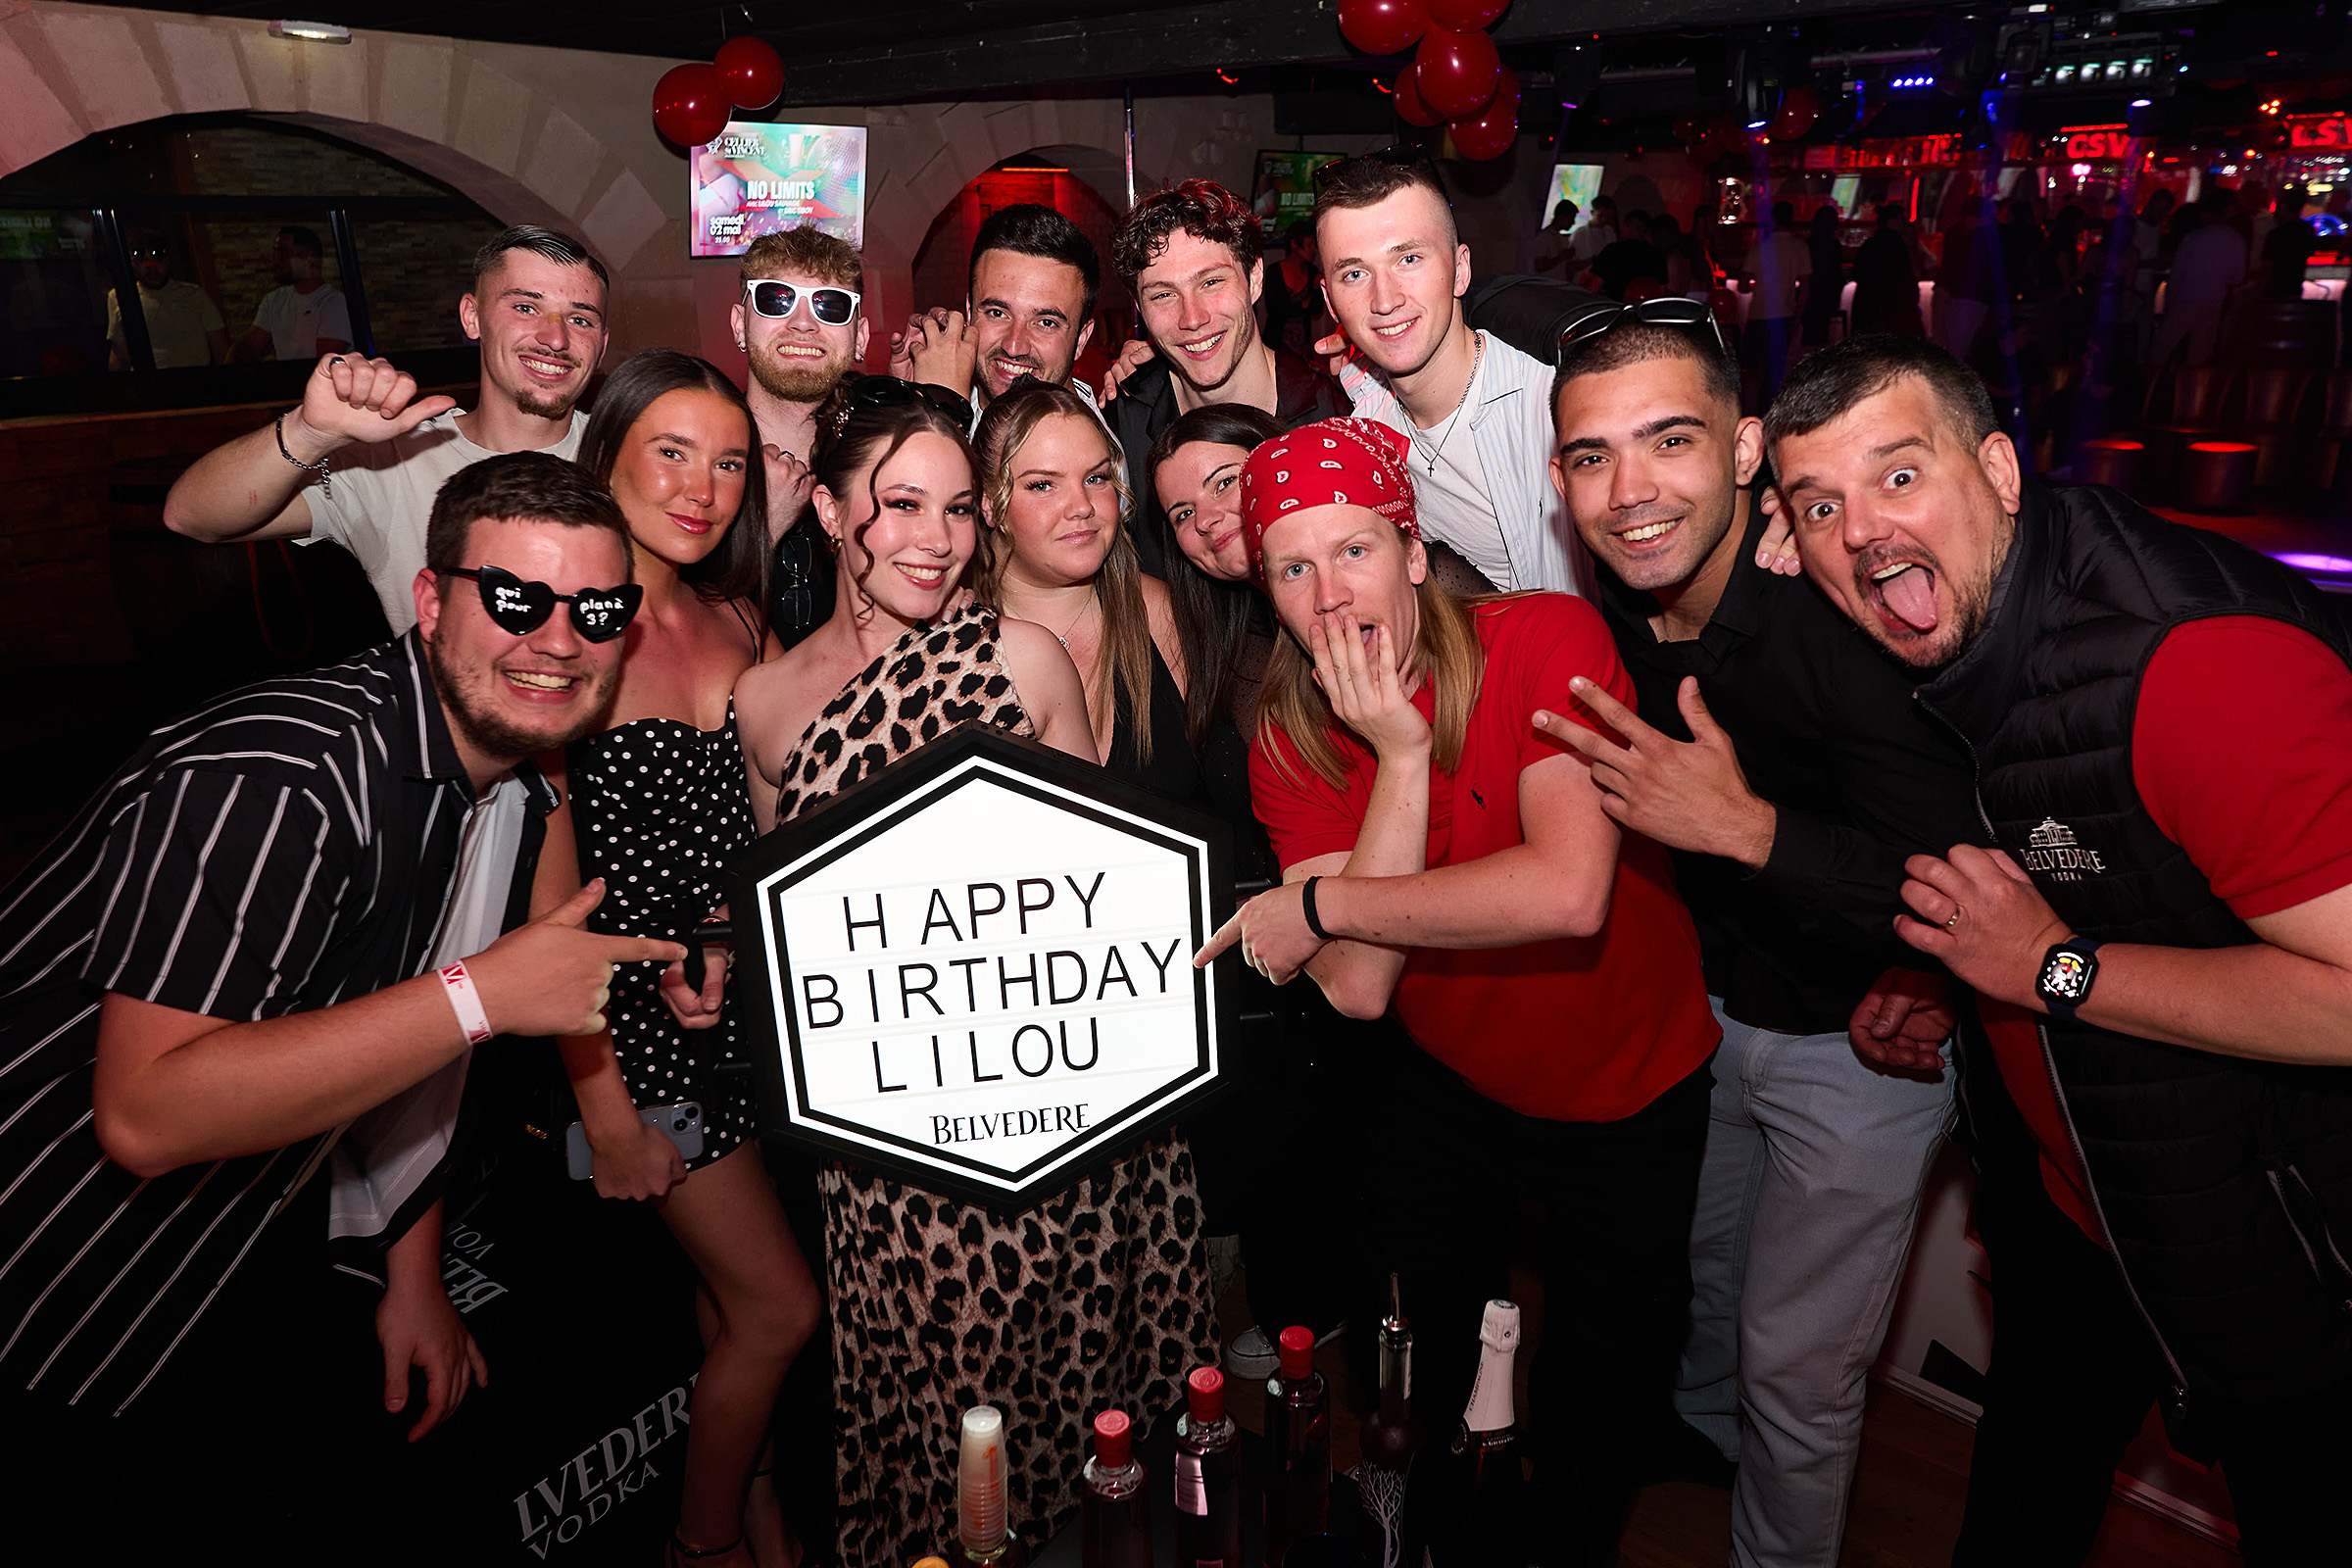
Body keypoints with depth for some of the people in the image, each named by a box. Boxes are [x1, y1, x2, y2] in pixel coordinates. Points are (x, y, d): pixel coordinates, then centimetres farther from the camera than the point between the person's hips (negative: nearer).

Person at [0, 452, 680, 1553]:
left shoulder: (519, 788, -2)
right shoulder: (280, 777, -31)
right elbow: (145, 1115, -37)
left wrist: (412, 1275, 9)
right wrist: (481, 994, -37)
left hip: (254, 1240, 8)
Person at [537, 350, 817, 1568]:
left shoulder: (736, 620, 4)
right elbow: (548, 889, -16)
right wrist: (602, 1102, -15)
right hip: (637, 1012, -5)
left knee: (730, 1277, 17)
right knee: (778, 1305, 4)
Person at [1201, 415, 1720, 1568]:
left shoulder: (1547, 639, -24)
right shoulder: (1287, 741, -14)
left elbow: (1569, 892, -38)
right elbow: (1358, 988, -25)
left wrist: (1314, 905, -29)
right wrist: (1401, 753, -32)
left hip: (1630, 1091, -2)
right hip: (1444, 1085, 3)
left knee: (1601, 1406, 15)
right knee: (1411, 1385, 19)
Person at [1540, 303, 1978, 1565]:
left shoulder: (1846, 619, -32)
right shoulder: (1620, 609, -12)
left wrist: (1747, 828, -38)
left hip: (1858, 1044, -6)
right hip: (1705, 1007, 6)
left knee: (1796, 1368, 10)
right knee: (1694, 1267, 29)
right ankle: (1701, 1428, 60)